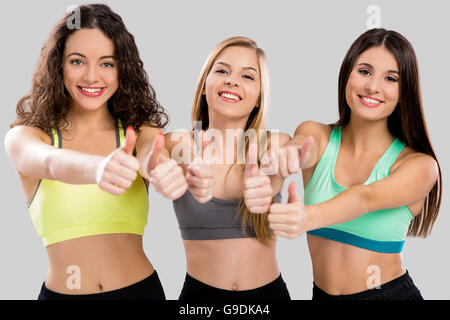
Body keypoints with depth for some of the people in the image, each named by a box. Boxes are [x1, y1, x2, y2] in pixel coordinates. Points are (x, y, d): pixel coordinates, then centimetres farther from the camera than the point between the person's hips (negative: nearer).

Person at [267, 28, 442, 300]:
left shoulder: (421, 165, -13)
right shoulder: (317, 135, -4)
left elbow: (367, 198, -31)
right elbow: (304, 147, -27)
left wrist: (308, 217, -50)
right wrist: (290, 155, -51)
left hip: (391, 293, -2)